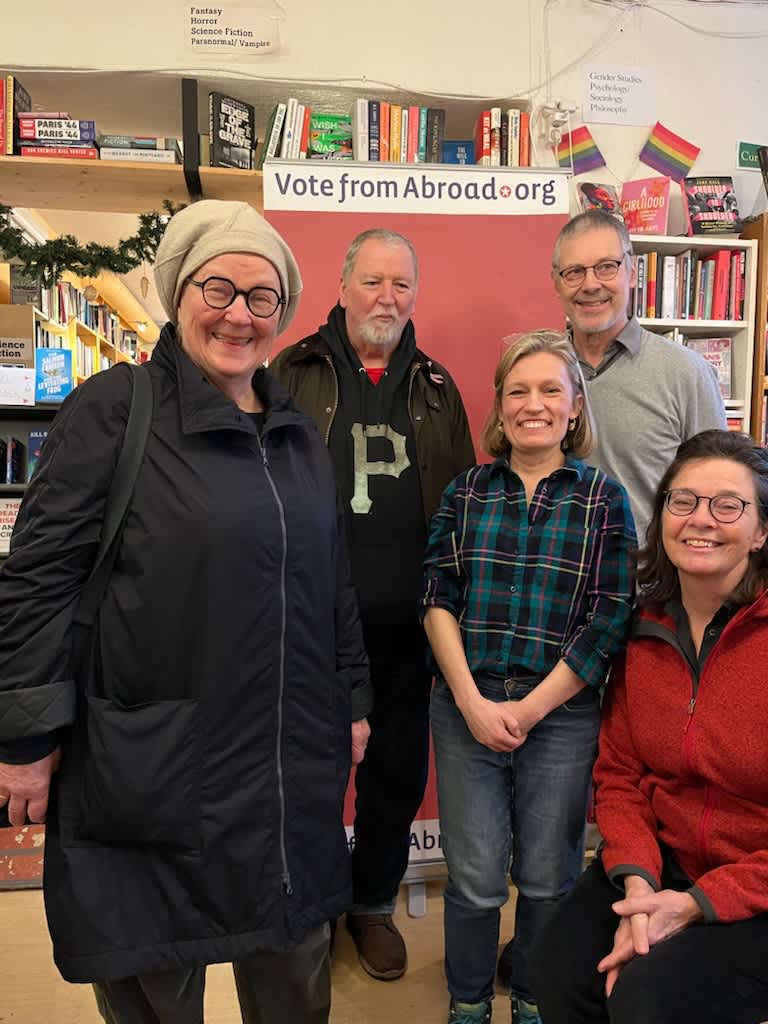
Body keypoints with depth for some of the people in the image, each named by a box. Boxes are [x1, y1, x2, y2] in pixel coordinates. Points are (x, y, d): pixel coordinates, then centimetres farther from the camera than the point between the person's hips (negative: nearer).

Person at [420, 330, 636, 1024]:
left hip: (562, 715, -1)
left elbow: (609, 622, -6)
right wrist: (472, 700, -9)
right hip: (466, 709, 1)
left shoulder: (605, 499, -1)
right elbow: (438, 599, 0)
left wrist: (529, 708, -10)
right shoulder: (466, 491, 4)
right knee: (474, 876, 10)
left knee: (547, 876, 14)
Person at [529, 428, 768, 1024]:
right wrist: (636, 881, -12)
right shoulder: (646, 632, 0)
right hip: (662, 862, 5)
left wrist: (701, 902, -18)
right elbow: (619, 772, 4)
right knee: (561, 971, -11)